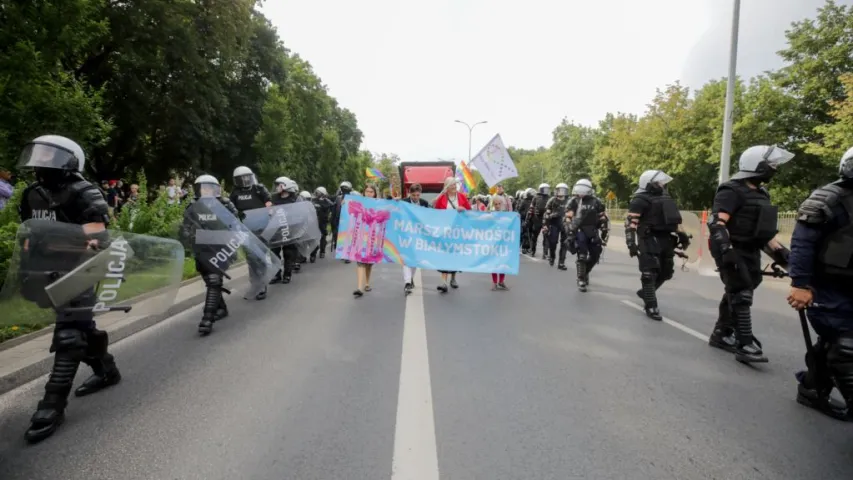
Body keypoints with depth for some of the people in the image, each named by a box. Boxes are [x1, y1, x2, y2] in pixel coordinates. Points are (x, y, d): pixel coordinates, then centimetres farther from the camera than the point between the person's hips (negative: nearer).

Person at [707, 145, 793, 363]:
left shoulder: (760, 193, 16)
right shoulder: (732, 191, -14)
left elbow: (763, 228, 23)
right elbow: (717, 222, -25)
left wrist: (779, 250, 19)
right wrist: (724, 248, -35)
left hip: (751, 252, 9)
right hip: (733, 252, -9)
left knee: (734, 294, 14)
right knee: (741, 296, -12)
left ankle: (721, 334, 25)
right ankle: (745, 345, -11)